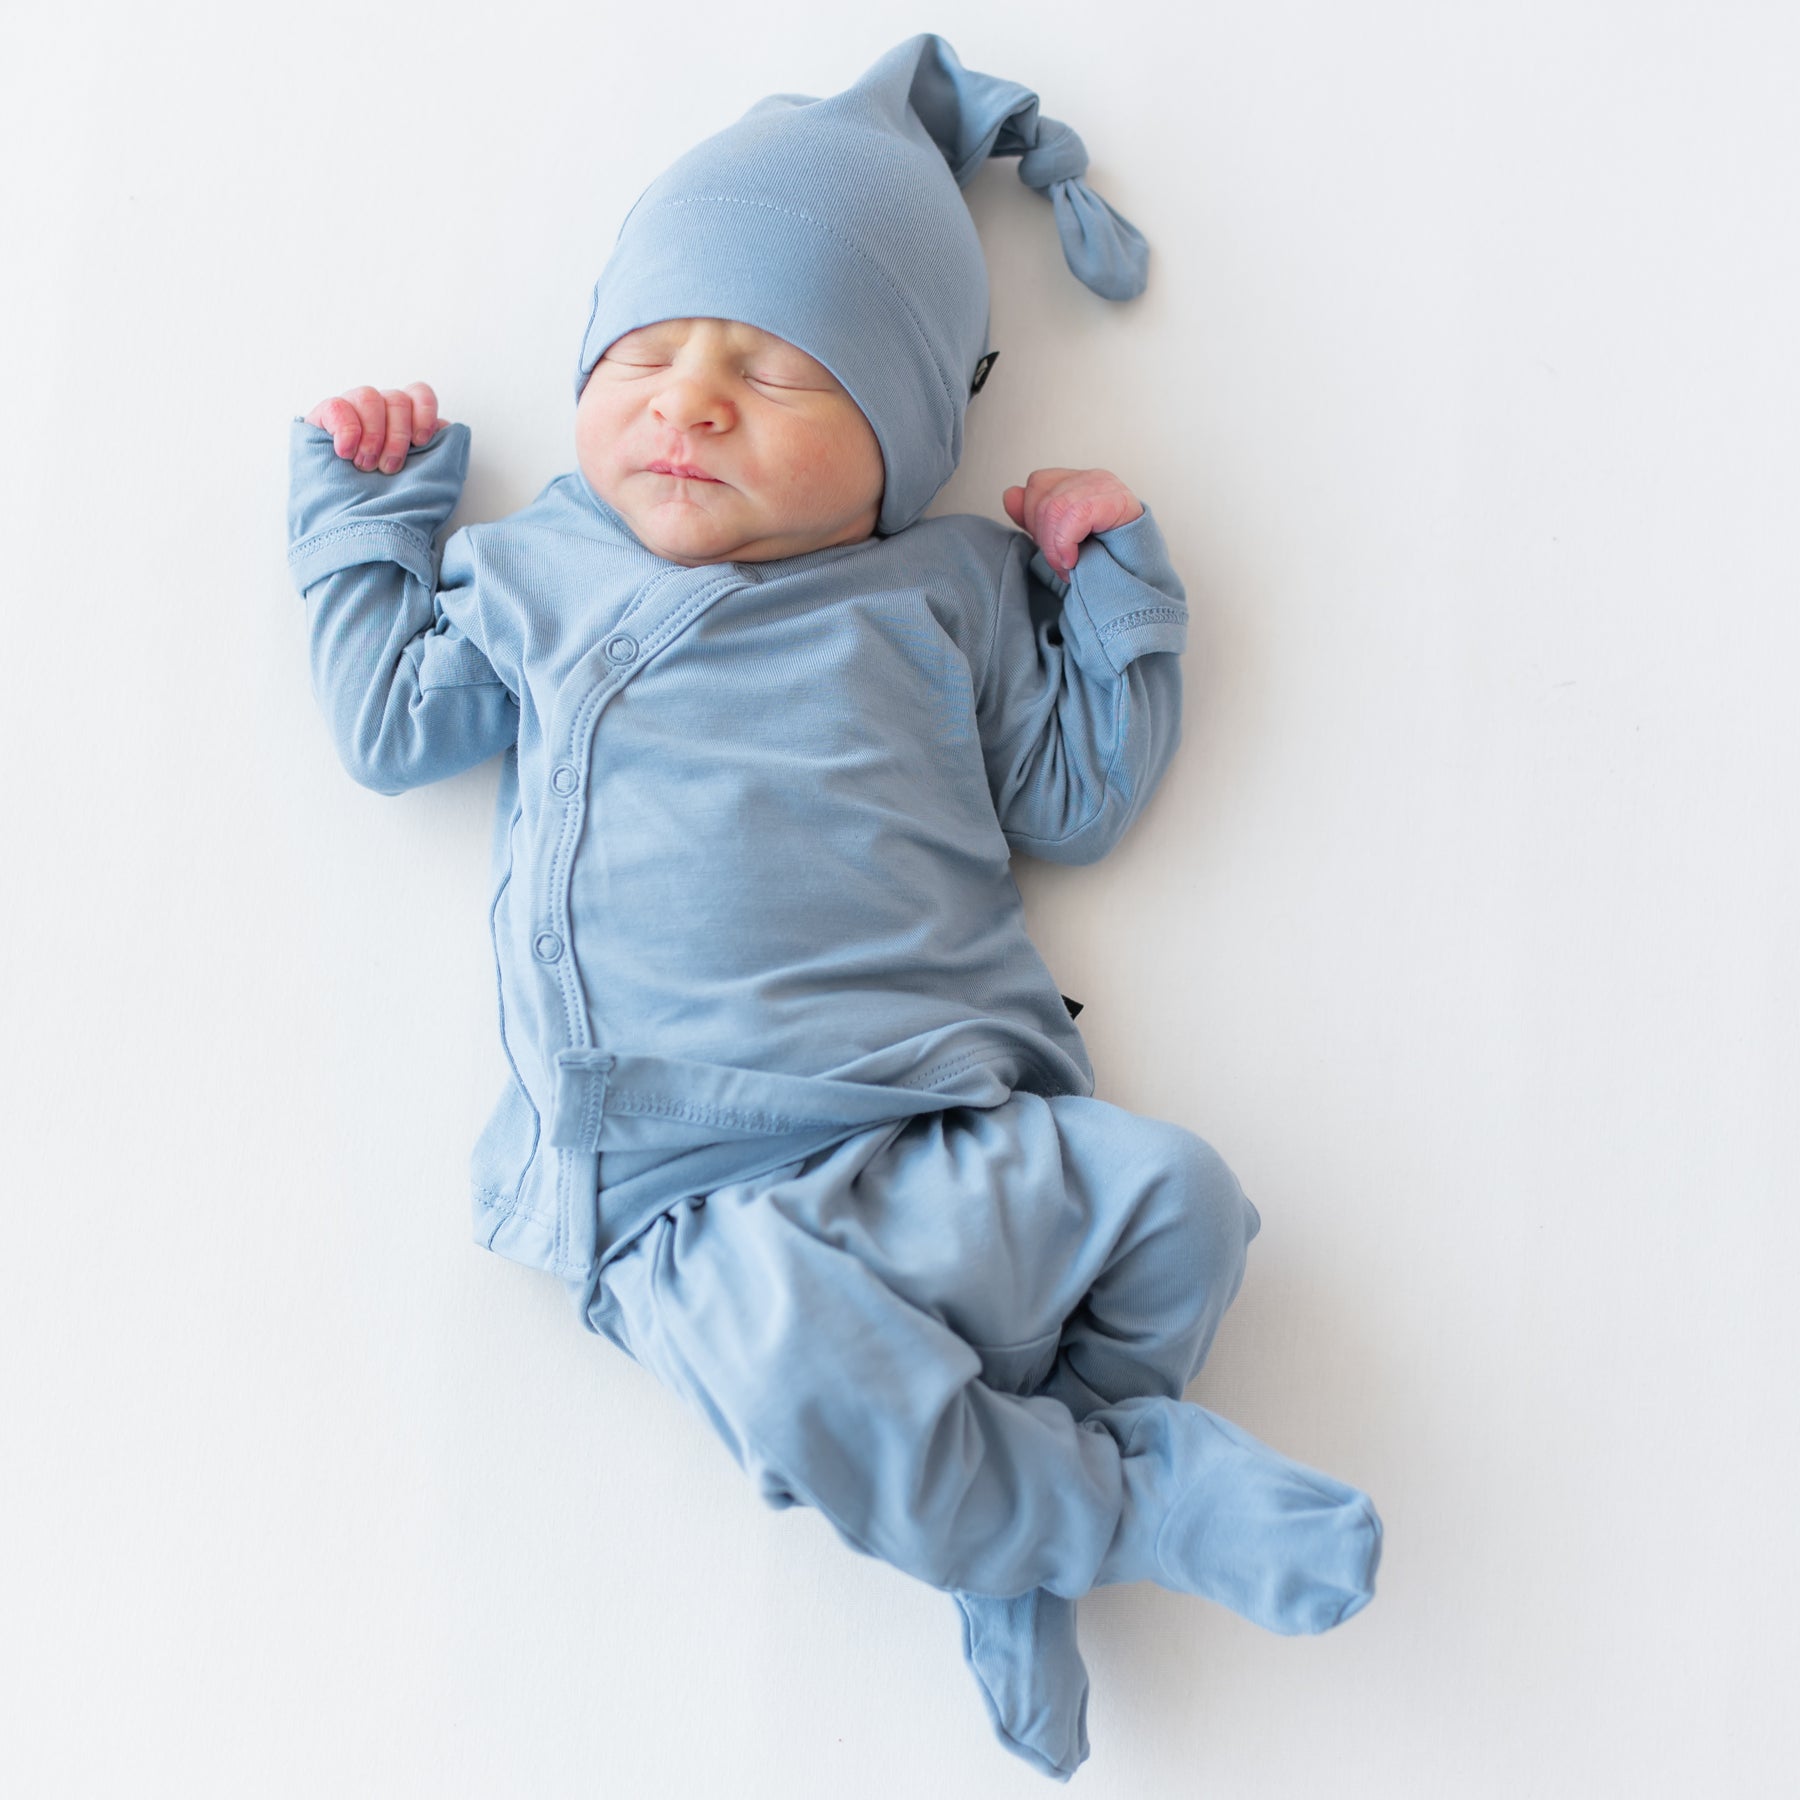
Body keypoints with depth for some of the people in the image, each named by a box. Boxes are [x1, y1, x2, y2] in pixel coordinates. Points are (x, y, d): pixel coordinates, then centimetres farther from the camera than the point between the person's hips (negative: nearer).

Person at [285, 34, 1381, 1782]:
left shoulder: (950, 588, 13)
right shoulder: (542, 576, 17)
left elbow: (1072, 794, 16)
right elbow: (392, 721, 20)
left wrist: (1109, 581, 10)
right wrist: (365, 508, 26)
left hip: (956, 1144, 2)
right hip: (703, 1205, -1)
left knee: (1167, 1185, -23)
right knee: (788, 1339, -33)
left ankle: (1014, 1524, -1)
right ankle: (1148, 1493, -11)